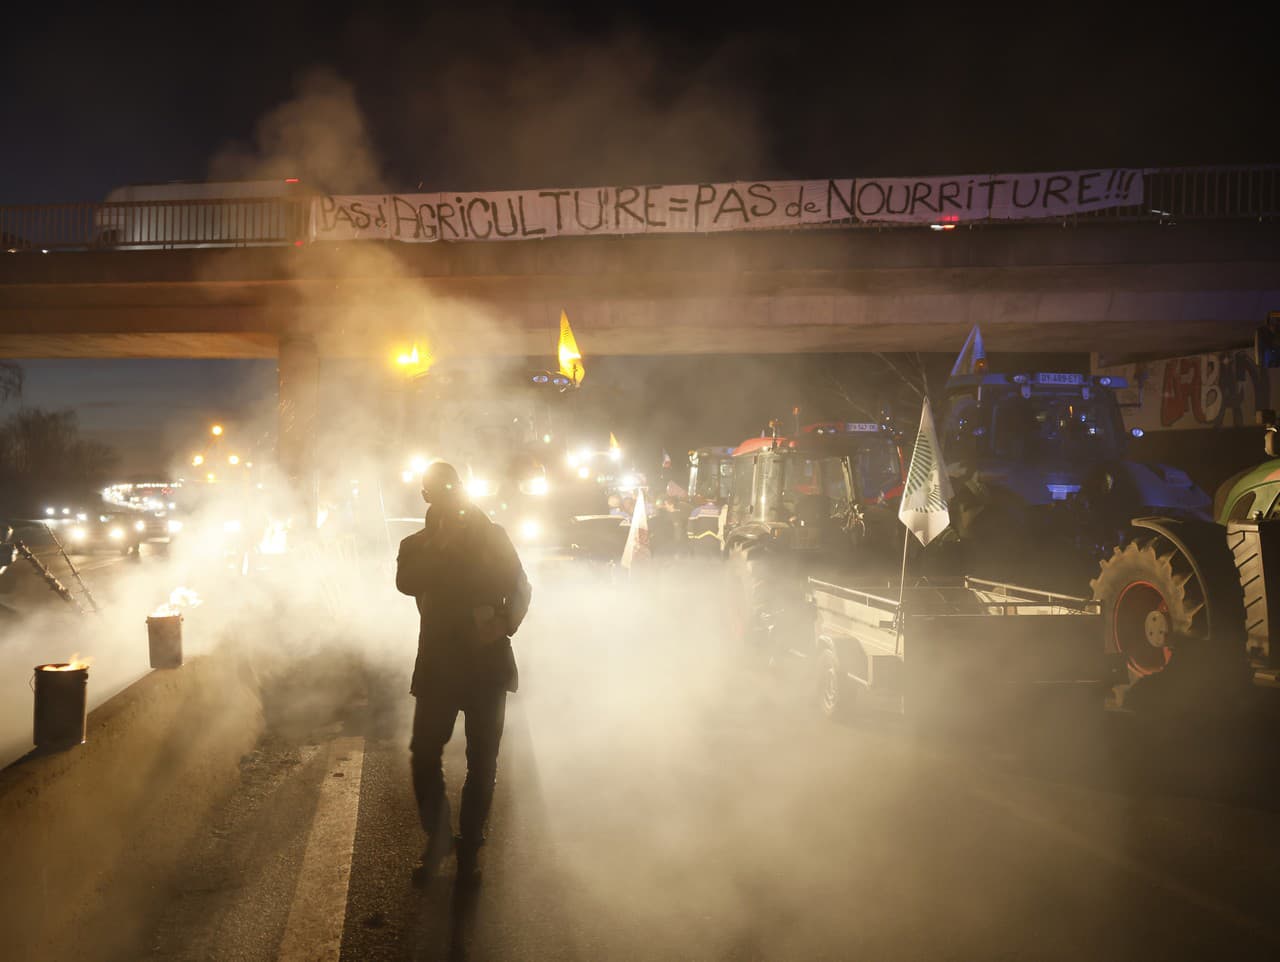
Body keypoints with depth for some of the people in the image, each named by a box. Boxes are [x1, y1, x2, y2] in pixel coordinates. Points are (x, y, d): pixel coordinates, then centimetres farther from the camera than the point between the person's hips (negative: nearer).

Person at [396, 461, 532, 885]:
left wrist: (506, 625, -16)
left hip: (487, 662, -1)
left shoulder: (491, 536, 4)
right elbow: (406, 584, -14)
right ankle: (437, 839, 21)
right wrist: (440, 544, -18)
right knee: (425, 755, -2)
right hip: (437, 664, 1)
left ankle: (469, 847, 21)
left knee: (482, 760, 4)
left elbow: (520, 588, 2)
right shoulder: (416, 545, 7)